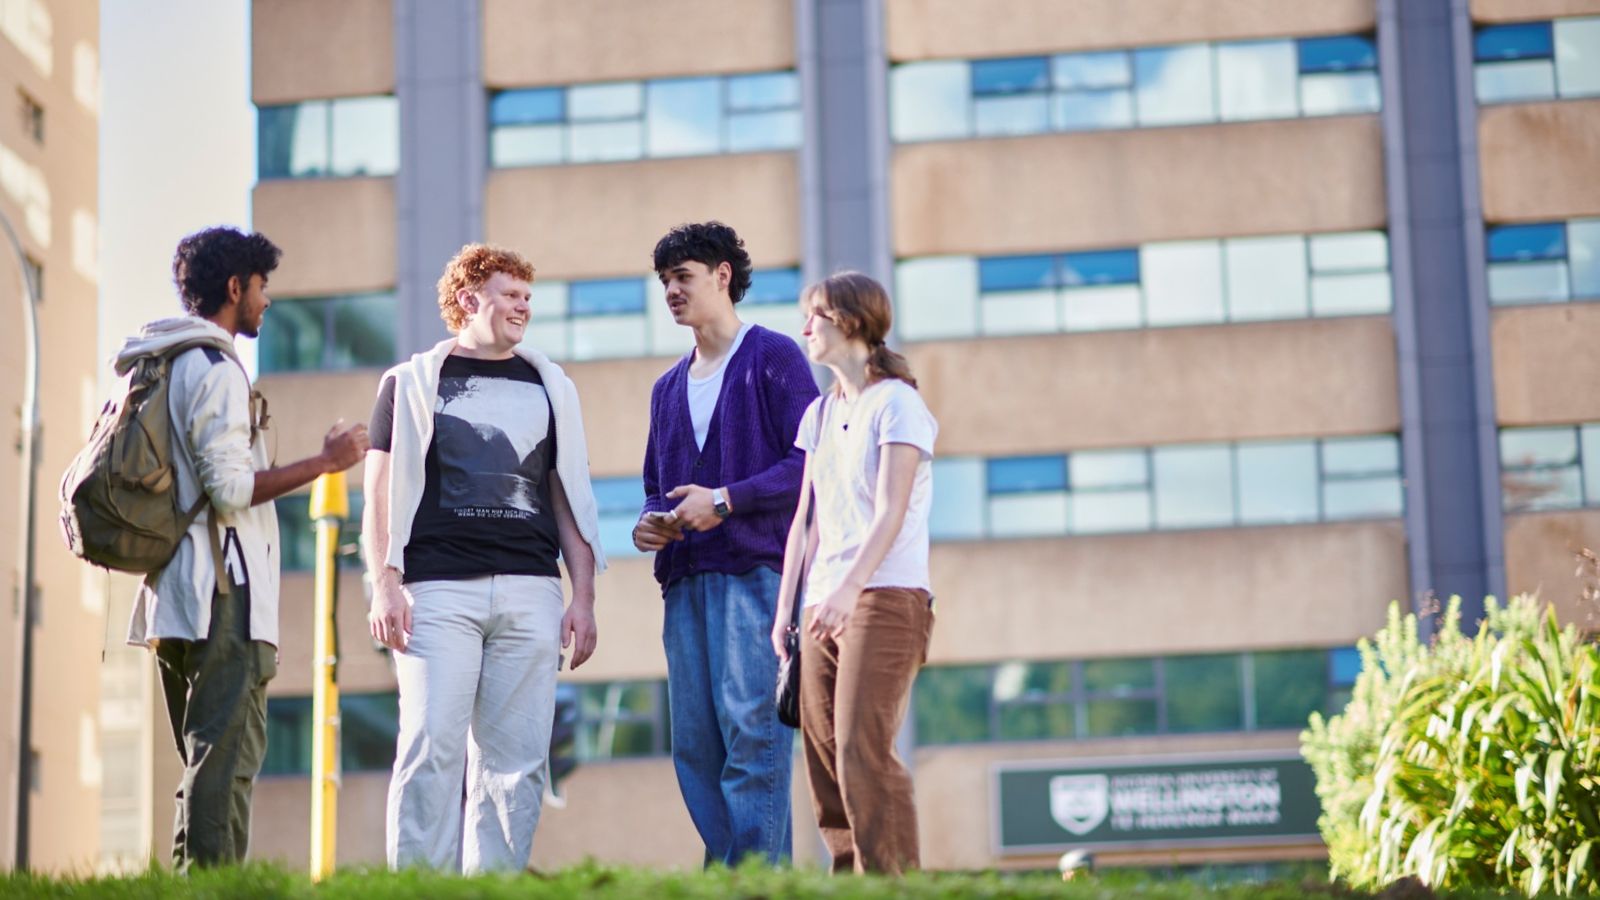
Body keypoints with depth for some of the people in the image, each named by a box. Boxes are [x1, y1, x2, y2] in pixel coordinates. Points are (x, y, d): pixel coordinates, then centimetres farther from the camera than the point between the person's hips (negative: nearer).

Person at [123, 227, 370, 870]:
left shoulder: (159, 366, 18)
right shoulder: (216, 370, -10)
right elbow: (230, 488, -18)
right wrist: (324, 462, -12)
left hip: (173, 593, 10)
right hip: (223, 589, -10)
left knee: (205, 756, 14)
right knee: (227, 753, -11)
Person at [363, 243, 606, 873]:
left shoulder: (551, 388, 20)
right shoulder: (412, 383, 11)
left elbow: (570, 497, 18)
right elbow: (381, 491, 6)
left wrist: (583, 598, 9)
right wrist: (385, 584, -6)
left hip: (530, 592, 3)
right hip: (438, 590, -3)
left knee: (516, 761, -2)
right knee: (433, 750, -10)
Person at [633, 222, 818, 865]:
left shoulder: (774, 358, 3)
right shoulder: (668, 388, 24)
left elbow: (812, 461, -7)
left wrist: (726, 500, -15)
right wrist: (650, 522, 6)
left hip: (755, 570, -7)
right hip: (685, 578, 7)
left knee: (751, 730, -12)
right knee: (695, 743, 3)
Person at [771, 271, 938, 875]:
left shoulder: (896, 403, -3)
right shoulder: (820, 413, 19)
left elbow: (891, 512, -14)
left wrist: (849, 587, -26)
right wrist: (785, 609, 10)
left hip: (886, 599, -7)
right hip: (826, 609, 7)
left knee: (862, 754, -17)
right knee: (824, 762, 1)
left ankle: (891, 882, -16)